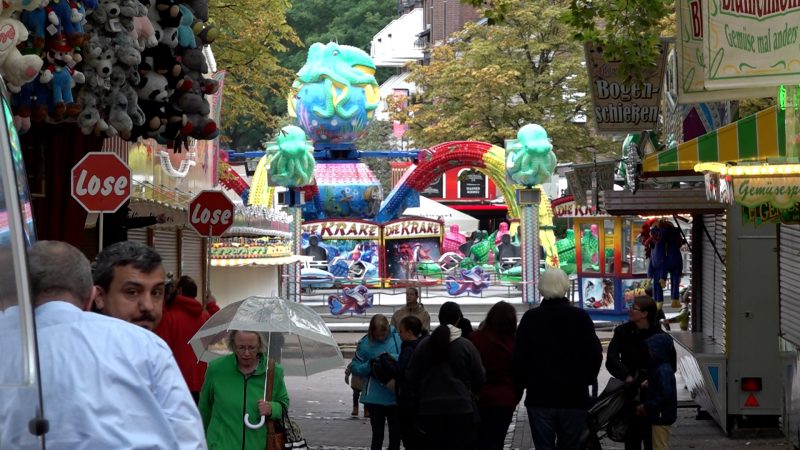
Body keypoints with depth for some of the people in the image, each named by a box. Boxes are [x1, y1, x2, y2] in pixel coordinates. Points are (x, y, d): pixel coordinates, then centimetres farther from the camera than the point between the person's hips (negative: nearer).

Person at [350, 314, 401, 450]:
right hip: (375, 397, -2)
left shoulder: (397, 339, -5)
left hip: (395, 396, 2)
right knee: (378, 434, 1)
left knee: (396, 433, 15)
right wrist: (369, 365, -19)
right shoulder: (365, 344, -6)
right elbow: (355, 368, -2)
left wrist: (391, 358, -20)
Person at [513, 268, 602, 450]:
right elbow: (595, 355, -3)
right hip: (574, 397, 0)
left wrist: (521, 384, 13)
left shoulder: (530, 318, -3)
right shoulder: (581, 317, -4)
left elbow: (518, 358, -2)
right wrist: (585, 380, 12)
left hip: (539, 397, 0)